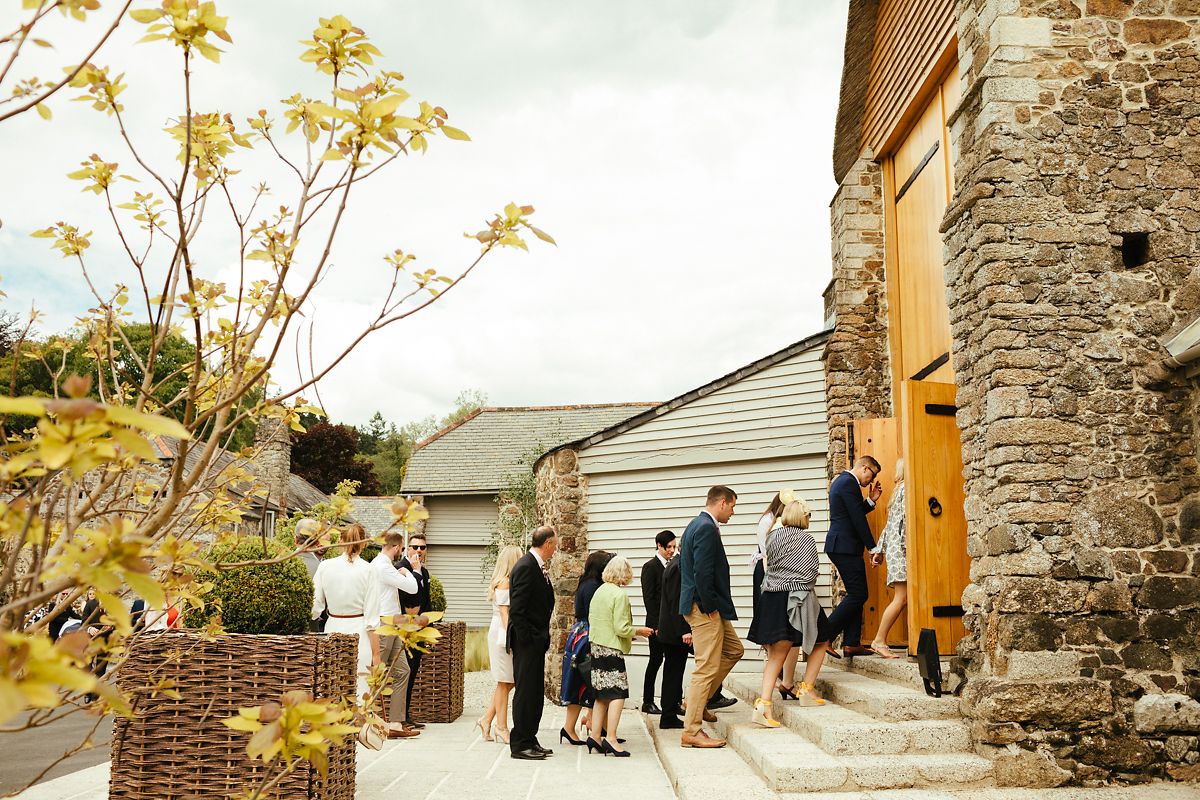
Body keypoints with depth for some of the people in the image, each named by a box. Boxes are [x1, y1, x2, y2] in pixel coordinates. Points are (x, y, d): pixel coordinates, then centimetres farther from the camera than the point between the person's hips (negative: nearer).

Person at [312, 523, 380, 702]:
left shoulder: (325, 566, 0)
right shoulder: (367, 570, -6)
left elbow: (315, 607, 2)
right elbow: (371, 617, -6)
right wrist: (376, 653, -2)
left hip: (333, 630, 3)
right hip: (359, 632, -3)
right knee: (360, 691, 0)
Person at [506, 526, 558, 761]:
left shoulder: (537, 566, 13)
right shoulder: (525, 567, -17)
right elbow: (517, 609, -20)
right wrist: (525, 640, -19)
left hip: (536, 642, 10)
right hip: (527, 641, -10)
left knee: (535, 692, 15)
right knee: (525, 692, -3)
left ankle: (529, 741, 23)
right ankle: (519, 744, 5)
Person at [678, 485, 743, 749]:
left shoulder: (697, 525, 16)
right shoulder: (706, 528, -17)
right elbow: (702, 572, -24)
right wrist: (710, 607, -17)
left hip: (709, 608, 11)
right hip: (705, 608, -11)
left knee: (734, 650, 21)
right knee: (707, 668, -5)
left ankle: (697, 699, 23)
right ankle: (691, 732, 1)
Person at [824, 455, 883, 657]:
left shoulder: (842, 480, 20)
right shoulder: (849, 483, -13)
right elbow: (858, 519, -16)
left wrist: (871, 500, 13)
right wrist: (873, 548, -12)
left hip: (840, 546, 11)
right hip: (845, 547, -11)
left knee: (856, 595, 11)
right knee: (858, 594, -9)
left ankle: (851, 643, 11)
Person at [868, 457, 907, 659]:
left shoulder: (899, 489, 22)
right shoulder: (907, 488, -4)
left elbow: (889, 523, 21)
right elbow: (906, 519, -15)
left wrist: (880, 549, 20)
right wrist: (909, 546, -20)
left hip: (894, 546, 9)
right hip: (901, 548, -9)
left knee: (902, 598, 1)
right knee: (902, 598, -11)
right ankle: (879, 640, -8)